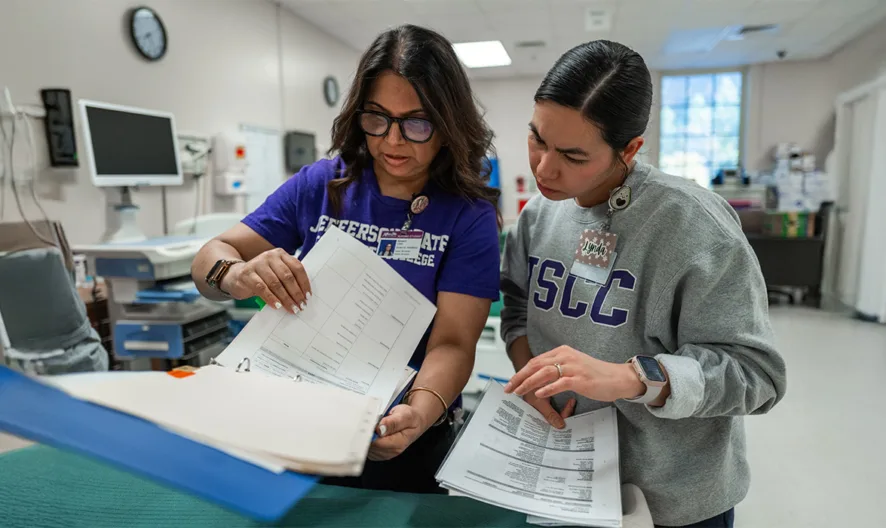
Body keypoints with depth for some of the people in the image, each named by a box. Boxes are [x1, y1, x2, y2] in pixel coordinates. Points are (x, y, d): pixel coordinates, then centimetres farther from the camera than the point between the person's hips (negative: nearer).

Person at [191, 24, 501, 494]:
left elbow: (452, 344, -13)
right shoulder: (320, 185, -1)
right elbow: (211, 257, -1)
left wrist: (419, 415, -32)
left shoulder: (469, 216, -8)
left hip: (397, 438, -1)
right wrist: (238, 274, -24)